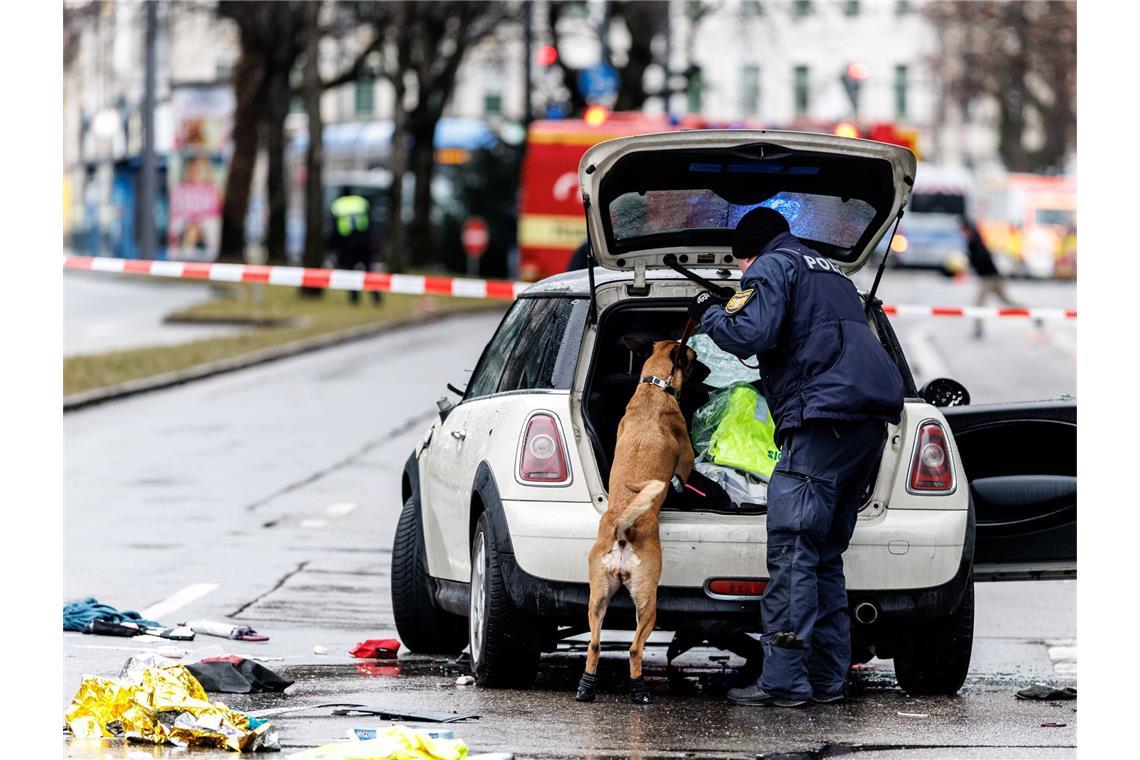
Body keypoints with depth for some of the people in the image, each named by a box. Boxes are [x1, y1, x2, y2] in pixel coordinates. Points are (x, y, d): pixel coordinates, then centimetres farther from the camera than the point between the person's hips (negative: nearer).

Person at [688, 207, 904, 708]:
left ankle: (784, 680, -15)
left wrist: (710, 313, 7)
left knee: (791, 552, -10)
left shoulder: (771, 267, 4)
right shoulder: (831, 275, 32)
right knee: (826, 556, 14)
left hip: (823, 420, -9)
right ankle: (827, 678, 12)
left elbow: (751, 333, -12)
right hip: (870, 422, 9)